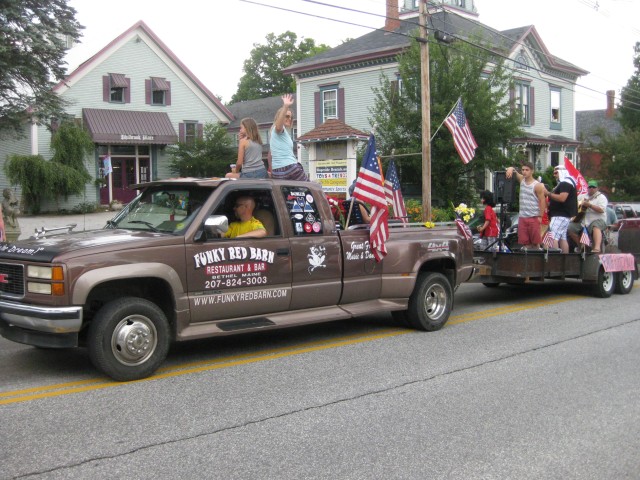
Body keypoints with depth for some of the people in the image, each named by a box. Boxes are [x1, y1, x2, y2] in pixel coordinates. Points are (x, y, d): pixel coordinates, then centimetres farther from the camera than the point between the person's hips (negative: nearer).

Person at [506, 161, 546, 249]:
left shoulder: (537, 186, -6)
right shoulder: (522, 180, 9)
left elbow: (542, 201, -7)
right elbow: (512, 170, 10)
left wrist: (540, 216, -13)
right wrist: (511, 169, -15)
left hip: (534, 217, -5)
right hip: (522, 217, 5)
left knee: (535, 242, -1)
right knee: (525, 242, 4)